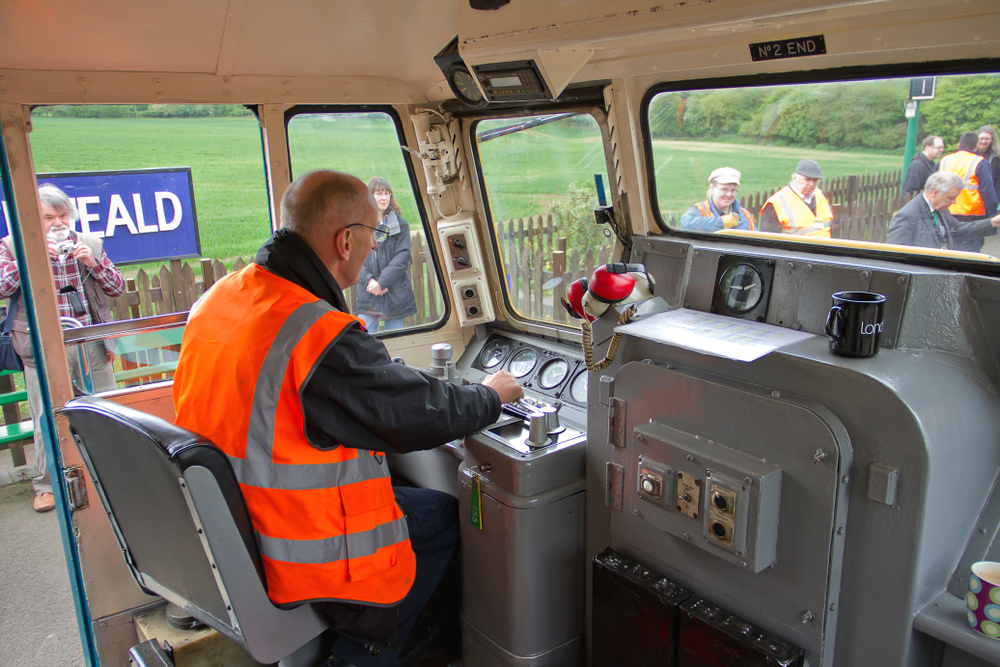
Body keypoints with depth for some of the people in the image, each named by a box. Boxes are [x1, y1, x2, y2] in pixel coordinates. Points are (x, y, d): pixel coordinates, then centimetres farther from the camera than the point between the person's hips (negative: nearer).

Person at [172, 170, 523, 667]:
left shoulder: (216, 300, 0)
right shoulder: (326, 340, -29)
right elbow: (426, 415, -18)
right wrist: (490, 395, 2)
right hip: (302, 560, -8)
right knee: (446, 515, 10)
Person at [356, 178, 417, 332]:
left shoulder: (400, 224, 4)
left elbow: (403, 257, -5)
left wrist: (381, 282, -14)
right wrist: (369, 280, -16)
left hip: (395, 296, 0)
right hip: (367, 297, 0)